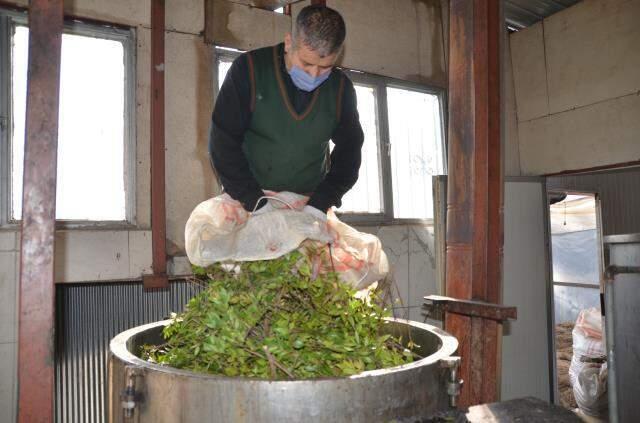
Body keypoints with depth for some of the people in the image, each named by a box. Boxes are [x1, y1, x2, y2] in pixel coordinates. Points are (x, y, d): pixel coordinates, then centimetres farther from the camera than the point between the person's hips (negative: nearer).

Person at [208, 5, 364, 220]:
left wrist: (320, 203, -14)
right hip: (247, 199, -1)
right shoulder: (249, 70, -13)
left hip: (311, 200, 2)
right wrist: (255, 201, -21)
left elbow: (349, 148, -1)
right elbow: (223, 141, -14)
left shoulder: (341, 87, -4)